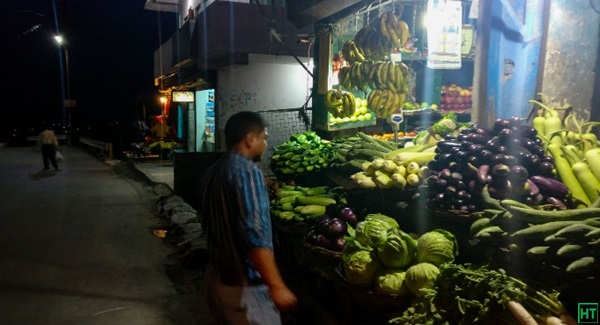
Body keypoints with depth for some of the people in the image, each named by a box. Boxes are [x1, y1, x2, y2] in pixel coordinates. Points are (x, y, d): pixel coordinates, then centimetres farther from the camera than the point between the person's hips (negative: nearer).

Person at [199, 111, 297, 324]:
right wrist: (277, 287, -24)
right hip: (244, 283, -8)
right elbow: (255, 235, -27)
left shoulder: (211, 172, 6)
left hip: (216, 274, 9)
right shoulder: (247, 171, -20)